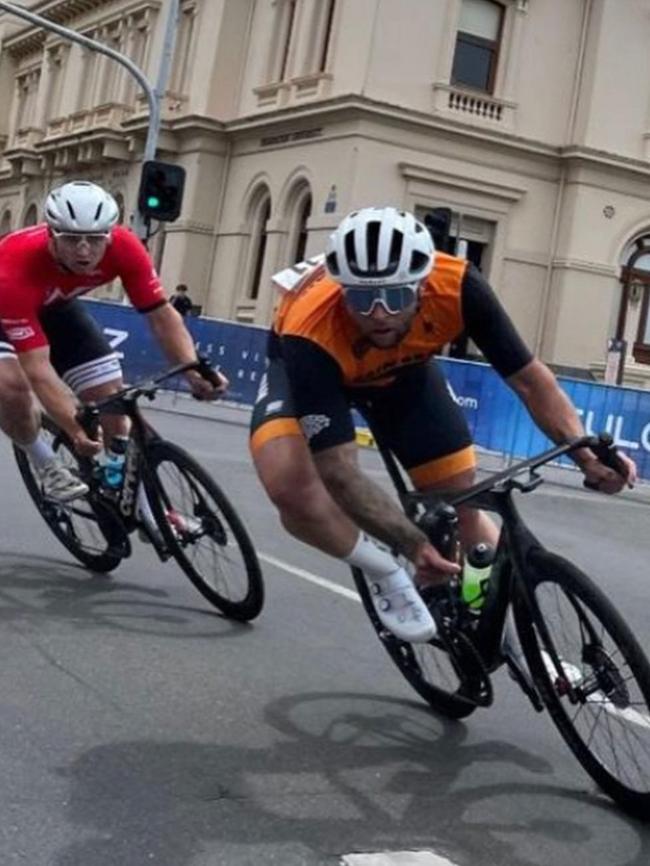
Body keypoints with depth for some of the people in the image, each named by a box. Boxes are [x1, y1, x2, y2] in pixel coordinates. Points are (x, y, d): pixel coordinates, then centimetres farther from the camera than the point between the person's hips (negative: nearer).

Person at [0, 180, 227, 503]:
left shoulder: (123, 247, -32)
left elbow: (161, 315, -25)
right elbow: (37, 369, -44)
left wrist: (193, 370, -41)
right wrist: (77, 430, -55)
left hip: (54, 305, 4)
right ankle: (47, 465, -3)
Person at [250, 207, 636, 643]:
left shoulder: (454, 286, -35)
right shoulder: (312, 334, -42)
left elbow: (530, 378, -23)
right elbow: (339, 472, -38)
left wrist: (588, 455, -34)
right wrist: (413, 543, -45)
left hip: (403, 365, 3)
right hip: (308, 366, -2)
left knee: (463, 503, 0)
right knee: (289, 484, -33)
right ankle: (386, 573, -7)